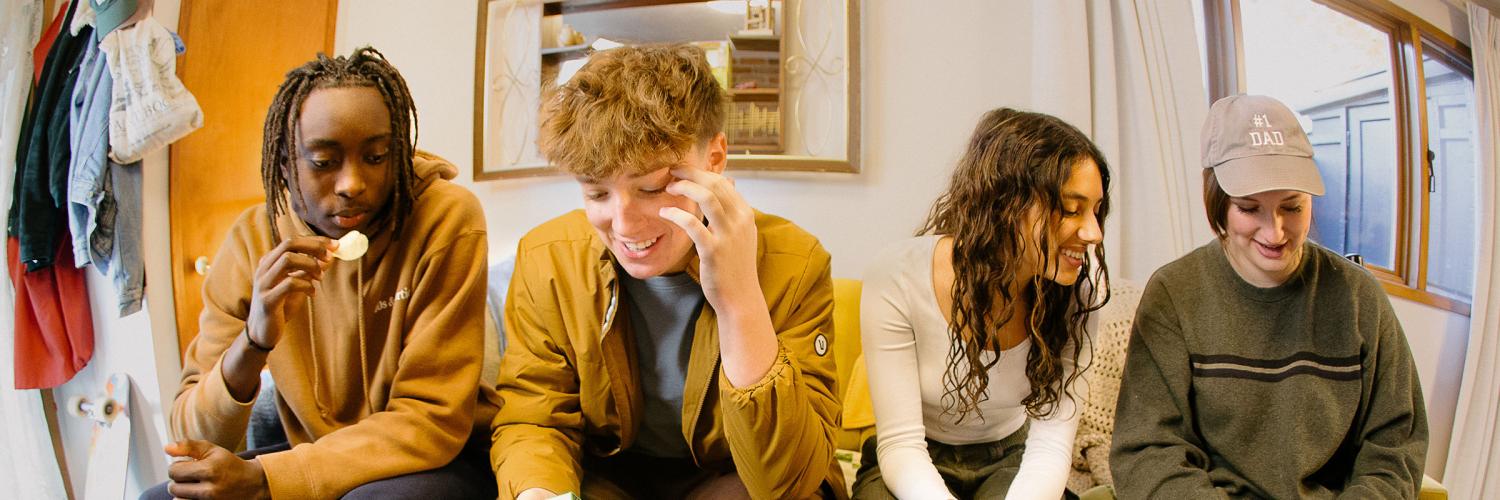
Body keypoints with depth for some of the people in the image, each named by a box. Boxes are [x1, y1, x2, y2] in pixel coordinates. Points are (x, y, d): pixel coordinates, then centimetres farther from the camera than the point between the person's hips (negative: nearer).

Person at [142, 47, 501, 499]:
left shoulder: (447, 219, -18)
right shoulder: (254, 240, -7)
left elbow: (433, 419, -18)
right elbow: (194, 437, -8)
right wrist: (252, 343, -29)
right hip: (315, 458, 3)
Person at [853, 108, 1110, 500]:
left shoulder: (1075, 284, -17)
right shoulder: (896, 279, -25)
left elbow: (1052, 442, -18)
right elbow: (900, 444, -23)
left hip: (1009, 461, 2)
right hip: (917, 466, -2)